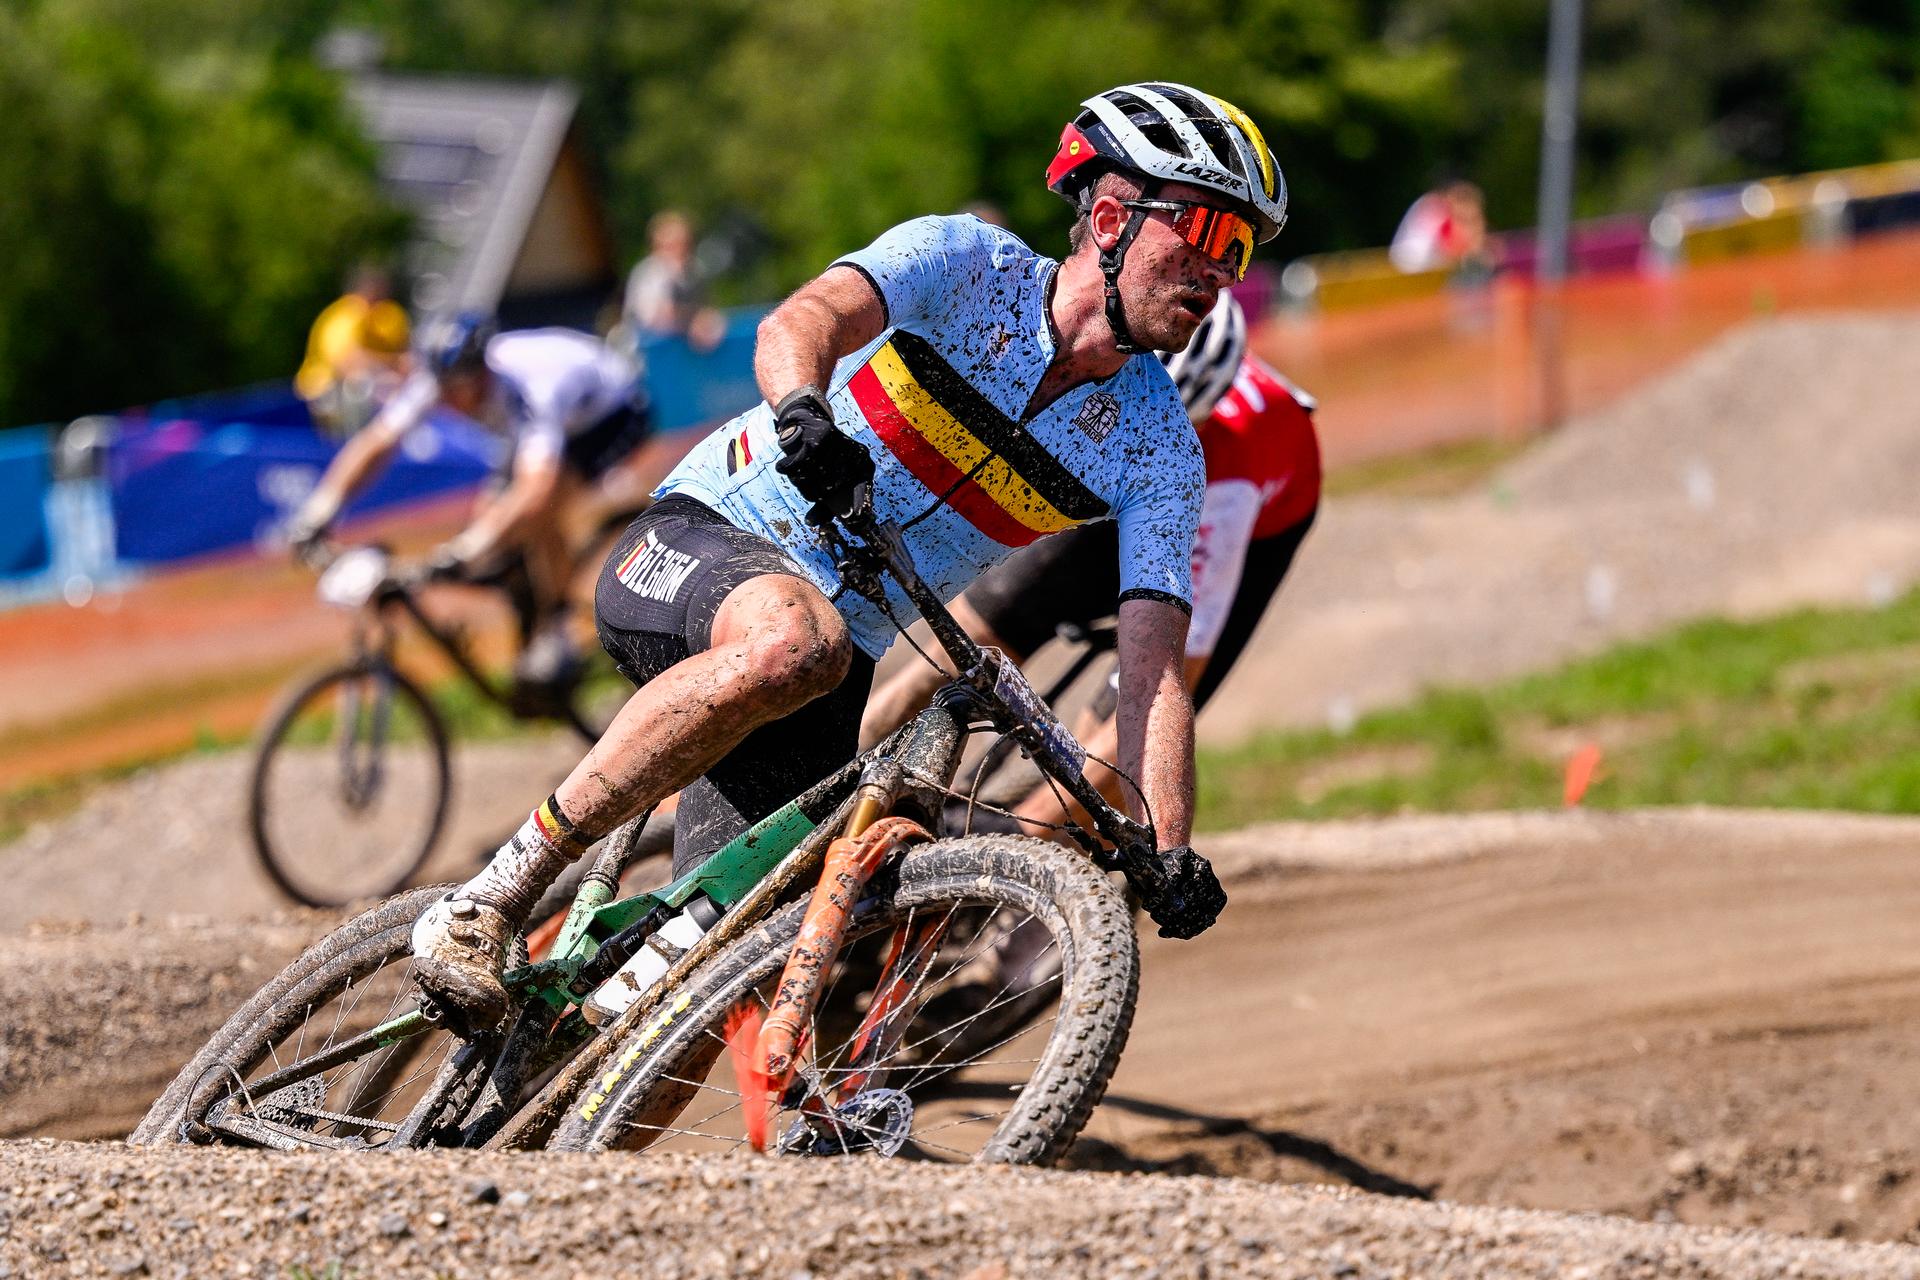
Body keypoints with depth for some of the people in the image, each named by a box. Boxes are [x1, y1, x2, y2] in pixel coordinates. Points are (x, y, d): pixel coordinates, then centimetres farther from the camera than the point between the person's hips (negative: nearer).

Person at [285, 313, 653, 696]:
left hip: (615, 416, -7)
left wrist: (470, 547, -67)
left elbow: (536, 488, -56)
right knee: (490, 517, -11)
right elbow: (374, 443, -26)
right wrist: (319, 510, -39)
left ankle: (554, 639, -13)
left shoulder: (532, 391, -44)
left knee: (537, 513, -29)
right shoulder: (437, 378, -26)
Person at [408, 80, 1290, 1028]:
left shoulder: (1158, 454, -3)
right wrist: (803, 411, -55)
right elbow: (804, 322, -31)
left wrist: (1170, 852, -25)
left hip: (833, 674, 5)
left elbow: (1153, 671, -9)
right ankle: (495, 897, -30)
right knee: (792, 639, -40)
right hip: (698, 543, -5)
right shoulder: (968, 266, -12)